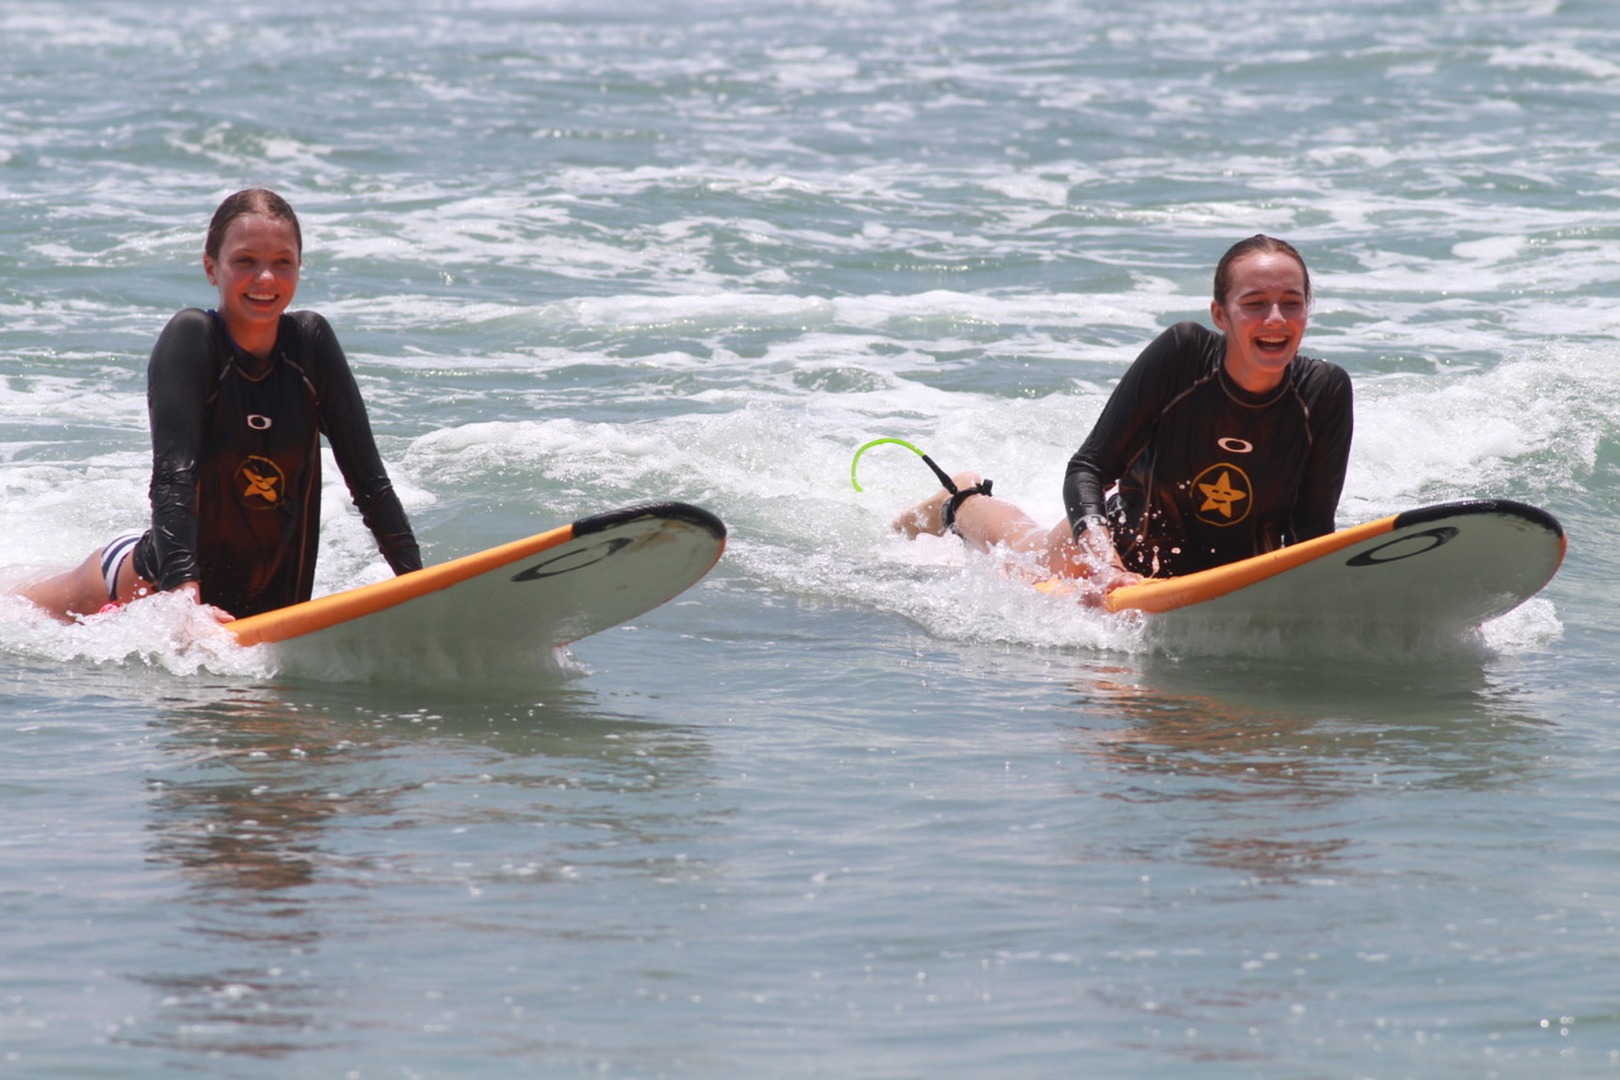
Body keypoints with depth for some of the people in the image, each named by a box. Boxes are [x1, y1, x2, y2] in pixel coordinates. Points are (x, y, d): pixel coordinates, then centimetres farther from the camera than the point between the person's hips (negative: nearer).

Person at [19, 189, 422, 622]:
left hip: (272, 602, 4)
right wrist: (185, 593, -43)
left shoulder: (311, 341, -7)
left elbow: (368, 478, -6)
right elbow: (173, 474, -30)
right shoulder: (190, 338, -19)